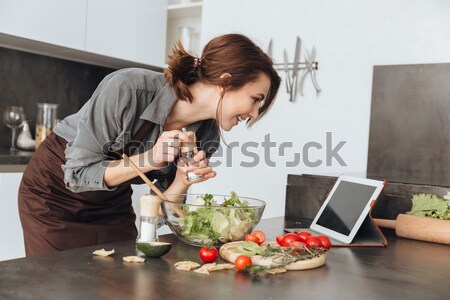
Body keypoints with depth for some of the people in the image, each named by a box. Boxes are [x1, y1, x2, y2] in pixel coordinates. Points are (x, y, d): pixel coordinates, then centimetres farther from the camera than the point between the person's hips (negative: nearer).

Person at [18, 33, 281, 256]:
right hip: (54, 188, -4)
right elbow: (77, 173, -24)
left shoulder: (206, 136, -14)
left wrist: (182, 183, -25)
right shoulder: (128, 89, -31)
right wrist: (148, 160, -34)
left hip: (113, 203, 4)